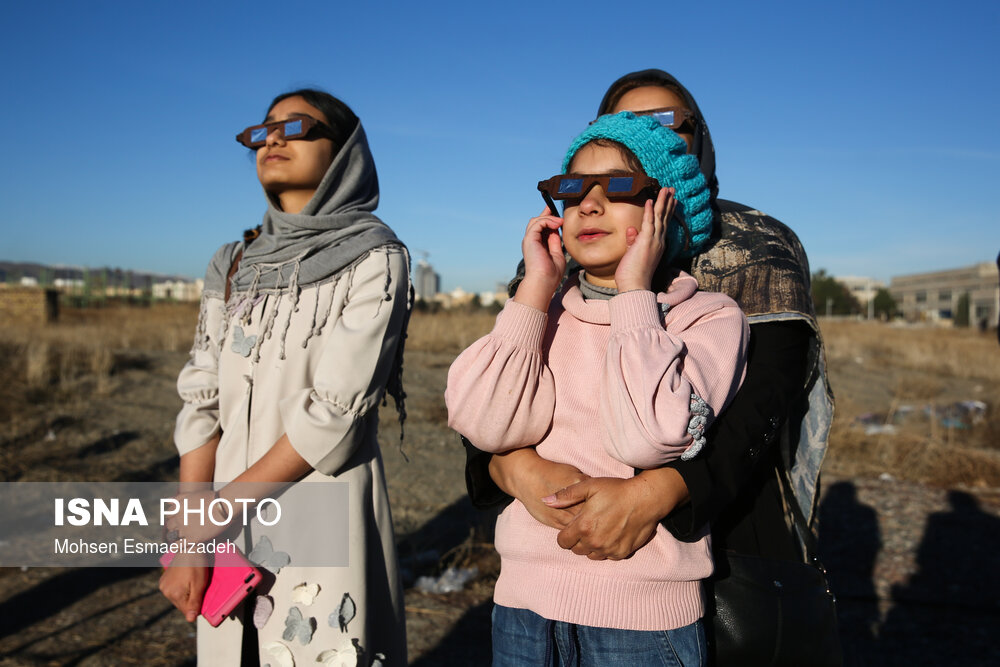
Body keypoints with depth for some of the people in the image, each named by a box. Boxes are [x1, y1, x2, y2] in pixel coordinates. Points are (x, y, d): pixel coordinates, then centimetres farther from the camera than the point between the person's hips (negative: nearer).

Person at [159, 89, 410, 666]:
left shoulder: (375, 260, -7)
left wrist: (215, 514, -12)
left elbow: (336, 413, -16)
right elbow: (203, 402, 3)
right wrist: (186, 543, -6)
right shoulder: (234, 266, 9)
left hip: (326, 515, -5)